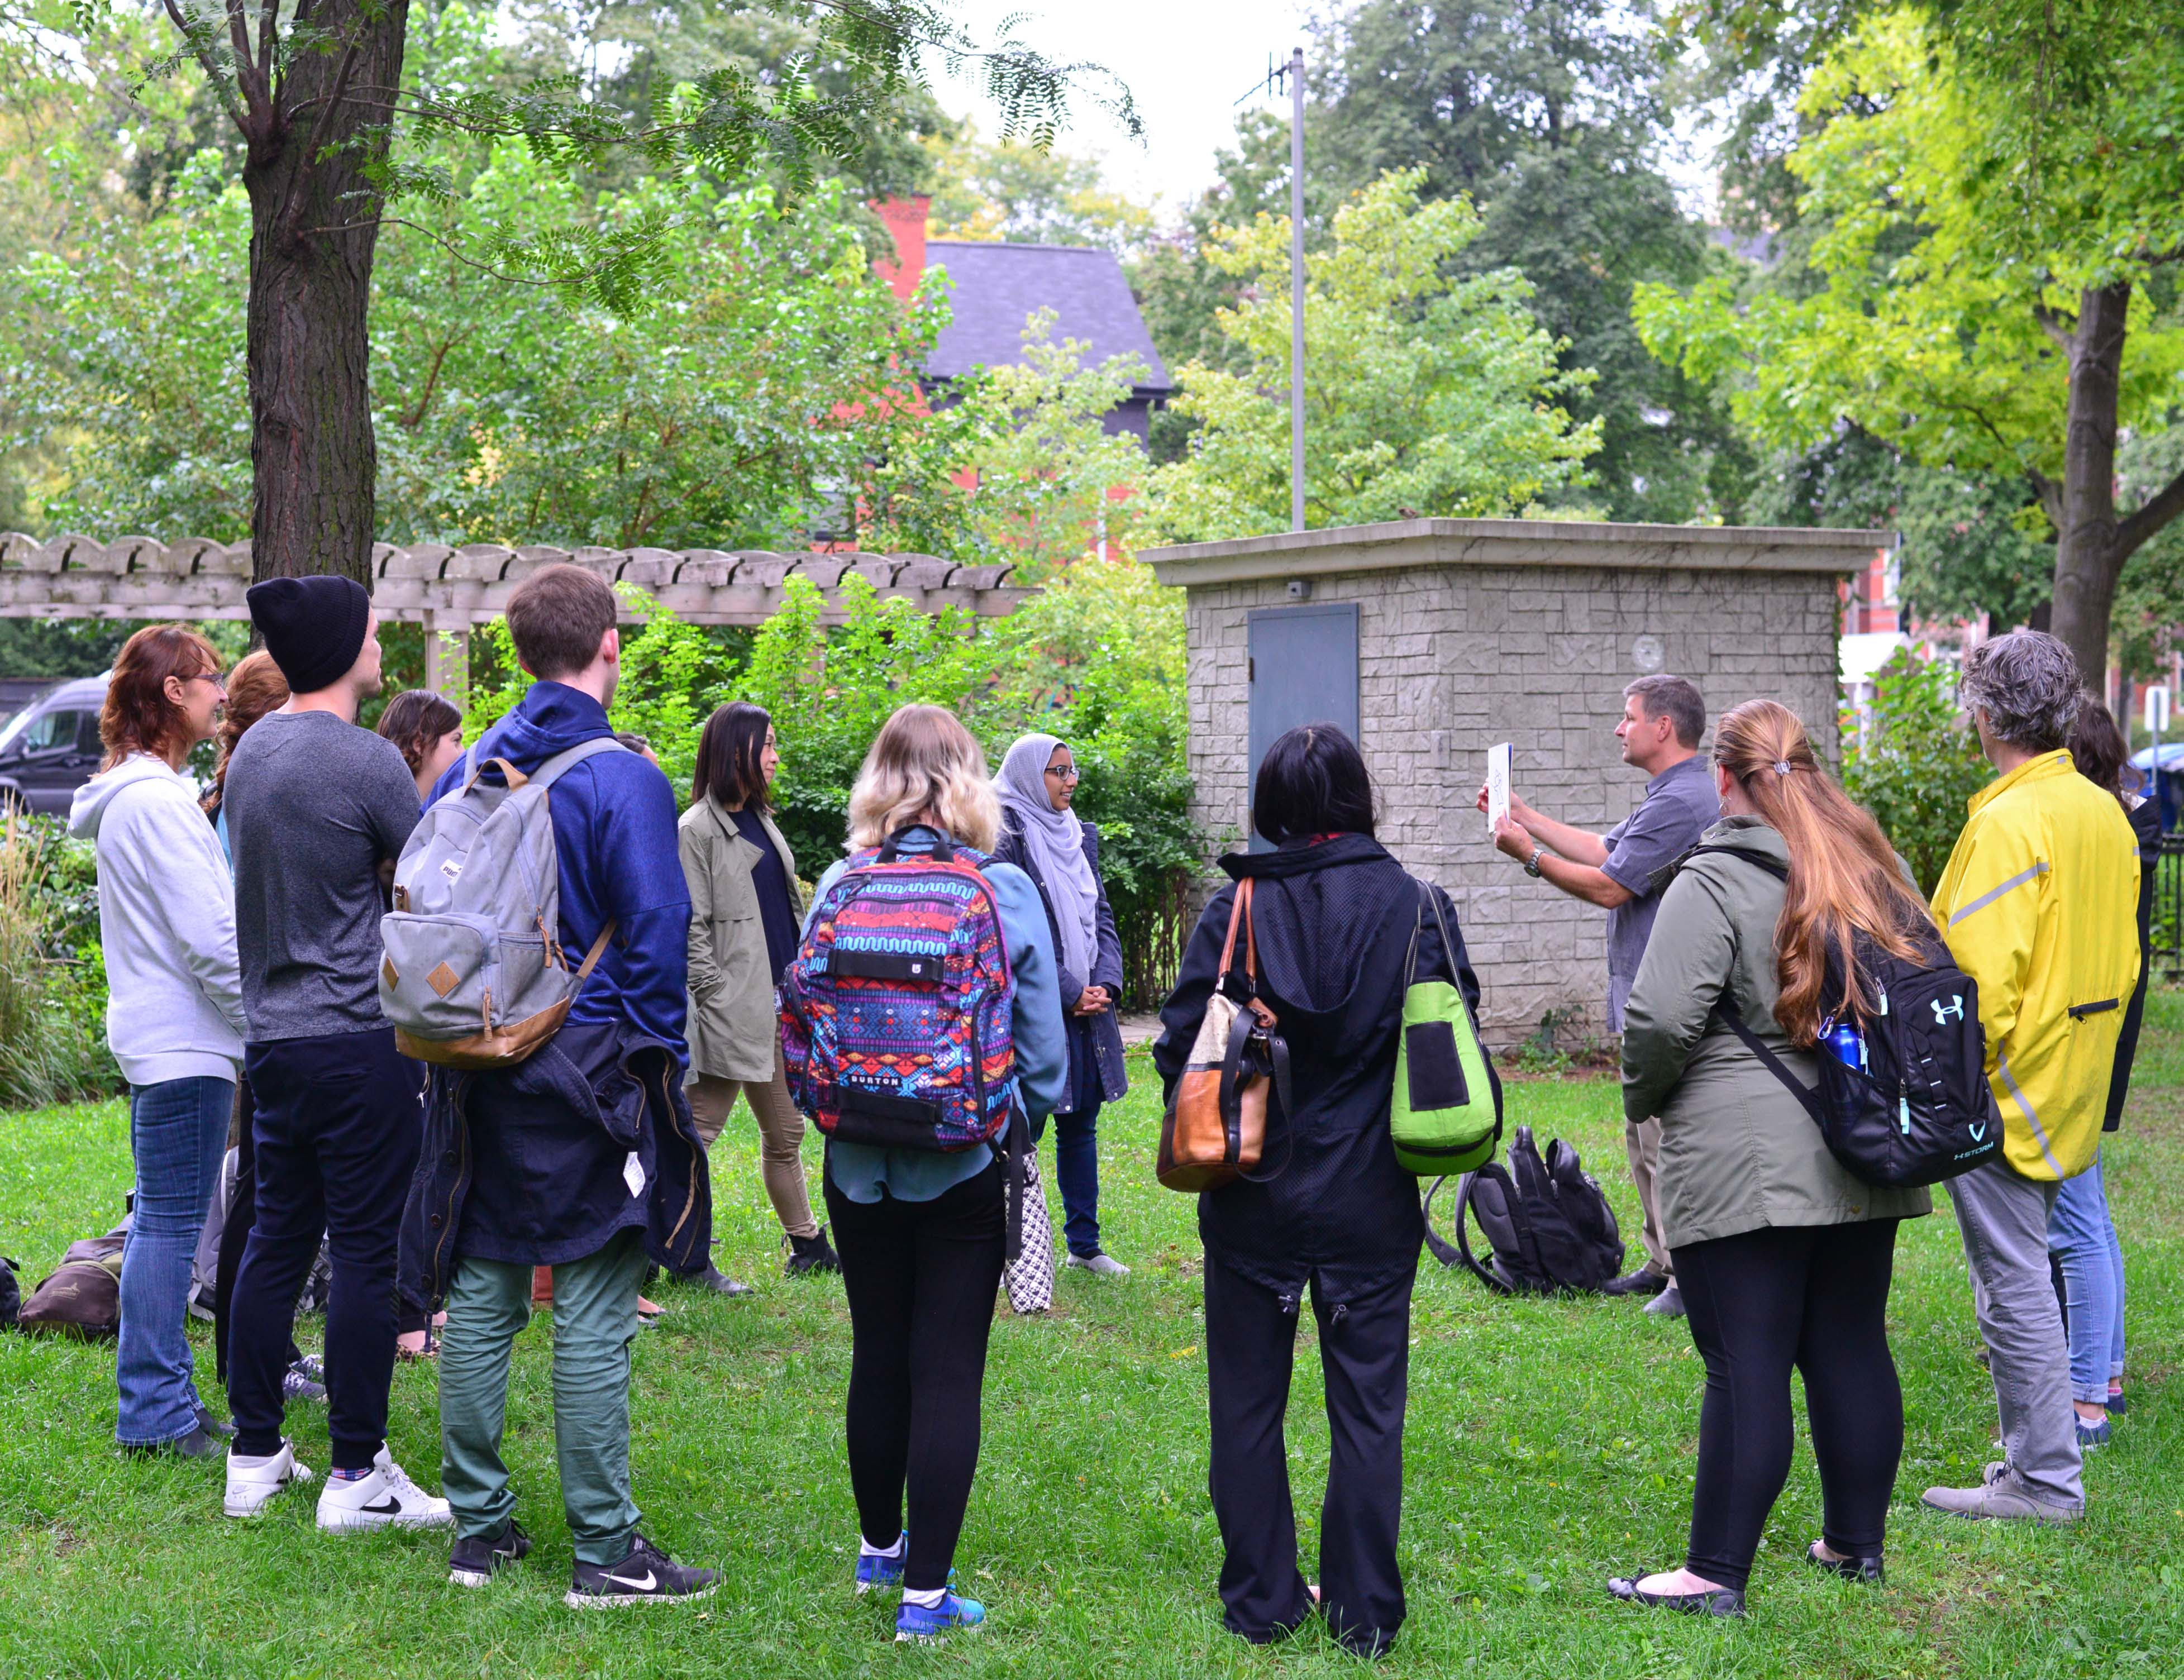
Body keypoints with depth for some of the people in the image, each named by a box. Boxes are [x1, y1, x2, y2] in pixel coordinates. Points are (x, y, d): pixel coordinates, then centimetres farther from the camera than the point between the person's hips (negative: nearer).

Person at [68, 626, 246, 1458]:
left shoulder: (131, 795, 16)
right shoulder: (157, 801, -16)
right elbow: (210, 938, -20)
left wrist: (259, 1015, 17)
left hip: (154, 1038, 10)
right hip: (185, 1044, -10)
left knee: (161, 1222, 13)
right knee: (171, 1225, -6)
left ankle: (160, 1397, 20)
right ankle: (155, 1413, -2)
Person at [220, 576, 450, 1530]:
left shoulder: (251, 751, 11)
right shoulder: (365, 762, -14)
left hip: (272, 1036, 8)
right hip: (358, 1038, -8)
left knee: (277, 1237, 13)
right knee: (367, 1248, -2)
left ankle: (255, 1457, 19)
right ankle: (356, 1478, 2)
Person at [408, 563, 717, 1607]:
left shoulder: (466, 771, 8)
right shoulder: (623, 779, -10)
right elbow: (655, 933, -11)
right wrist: (660, 1059, -1)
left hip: (480, 1078, 6)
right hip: (588, 1076, -6)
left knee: (478, 1302, 11)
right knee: (592, 1319, -3)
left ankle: (478, 1528, 18)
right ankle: (605, 1550, 1)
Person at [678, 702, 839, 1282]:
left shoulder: (761, 821, 16)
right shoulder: (697, 830, -10)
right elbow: (690, 928, -13)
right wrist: (717, 998, -17)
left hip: (780, 1004, 9)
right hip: (735, 1010, -9)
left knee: (785, 1133, 15)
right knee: (701, 1128, -4)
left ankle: (807, 1246, 23)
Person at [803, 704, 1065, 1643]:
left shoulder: (837, 891, -4)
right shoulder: (1007, 893, -9)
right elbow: (1044, 1047, -5)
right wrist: (1024, 1122, 12)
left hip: (860, 1168, 3)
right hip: (967, 1171, -3)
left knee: (877, 1356, 18)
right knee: (949, 1372, 2)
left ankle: (879, 1548, 34)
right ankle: (924, 1593, 3)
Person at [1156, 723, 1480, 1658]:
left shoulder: (1237, 907, -9)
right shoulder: (1418, 907, -6)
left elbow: (1181, 1043, -8)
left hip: (1254, 1196, 0)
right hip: (1372, 1197, 1)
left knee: (1248, 1402, 12)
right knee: (1368, 1405, 9)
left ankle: (1259, 1601, 18)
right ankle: (1364, 1612, 12)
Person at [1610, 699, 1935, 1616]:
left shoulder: (1713, 883, -12)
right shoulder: (1874, 871, 10)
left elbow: (1659, 1021, -18)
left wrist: (1644, 1098, 1)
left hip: (1744, 1168, -7)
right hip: (1865, 1163, 7)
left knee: (1747, 1369, -5)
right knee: (1852, 1350, 15)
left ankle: (1717, 1573, 0)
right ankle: (1856, 1542, 25)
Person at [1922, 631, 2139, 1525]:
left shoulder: (2009, 822, -19)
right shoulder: (2105, 814, 9)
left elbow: (1981, 973, -22)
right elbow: (2120, 962, 17)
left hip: (2006, 1089, -9)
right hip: (2071, 1089, 9)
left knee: (2014, 1280, -3)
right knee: (2024, 1273, 17)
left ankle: (2045, 1479, 2)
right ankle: (2036, 1453, 24)